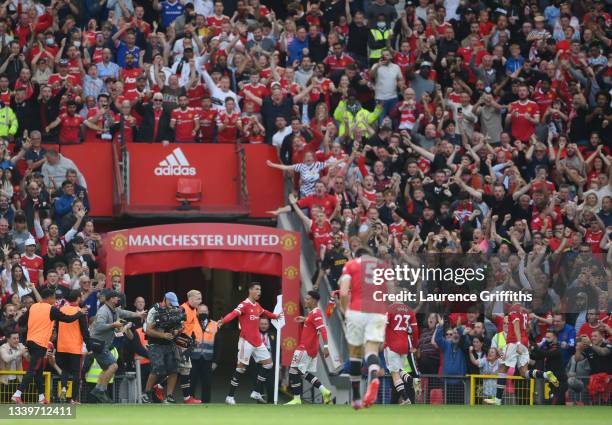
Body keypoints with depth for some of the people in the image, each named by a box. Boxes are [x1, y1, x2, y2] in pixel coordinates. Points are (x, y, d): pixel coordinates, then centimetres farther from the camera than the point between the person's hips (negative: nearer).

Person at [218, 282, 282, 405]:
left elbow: (265, 313, 36)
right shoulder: (244, 305, -13)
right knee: (241, 367, -7)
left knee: (268, 364, 8)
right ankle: (230, 397, 0)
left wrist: (275, 316, 54)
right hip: (246, 341, -8)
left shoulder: (257, 306, 12)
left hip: (257, 342, 8)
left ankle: (257, 393, 15)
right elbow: (233, 314, -31)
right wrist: (223, 321, -50)